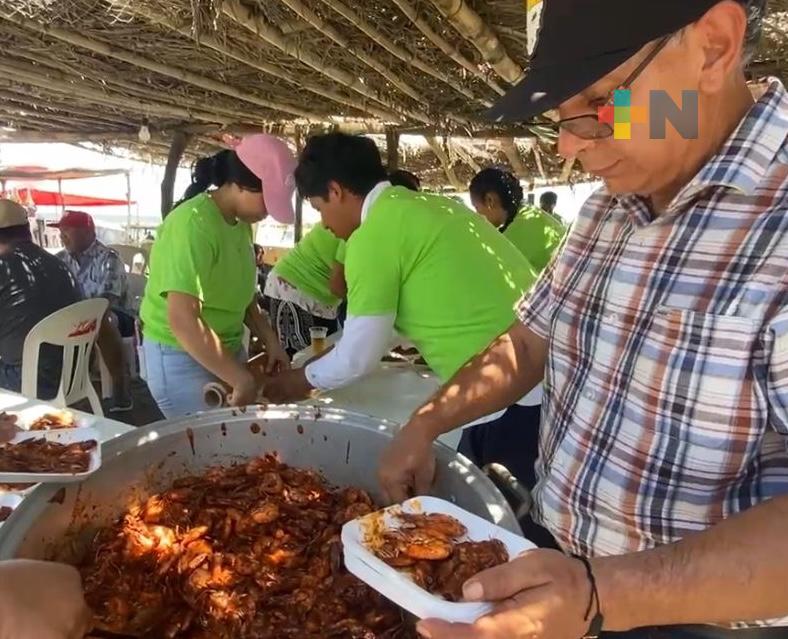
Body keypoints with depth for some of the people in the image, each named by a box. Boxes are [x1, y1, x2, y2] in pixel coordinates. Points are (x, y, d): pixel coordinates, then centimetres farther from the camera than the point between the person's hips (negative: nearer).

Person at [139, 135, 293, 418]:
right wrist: (242, 379, -27)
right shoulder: (193, 224, -23)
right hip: (181, 358, -8)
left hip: (227, 349, 8)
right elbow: (182, 320, -31)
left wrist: (270, 341, 0)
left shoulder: (241, 223, 3)